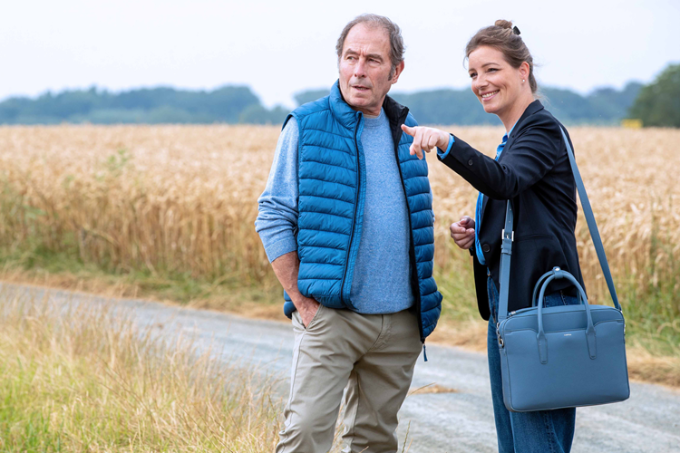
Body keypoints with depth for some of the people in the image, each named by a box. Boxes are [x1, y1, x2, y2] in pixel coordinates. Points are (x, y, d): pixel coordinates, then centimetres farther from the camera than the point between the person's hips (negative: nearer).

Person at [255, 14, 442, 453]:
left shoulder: (408, 135, 11)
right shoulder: (306, 126, -3)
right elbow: (273, 218, -3)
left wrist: (425, 305, 11)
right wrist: (301, 300, -9)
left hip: (400, 322, 5)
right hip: (329, 315, -4)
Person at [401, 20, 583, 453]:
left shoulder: (543, 129, -9)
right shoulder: (513, 137, 20)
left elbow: (505, 182, -30)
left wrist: (446, 142, -44)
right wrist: (476, 235, 7)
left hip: (539, 304, -10)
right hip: (505, 301, 10)